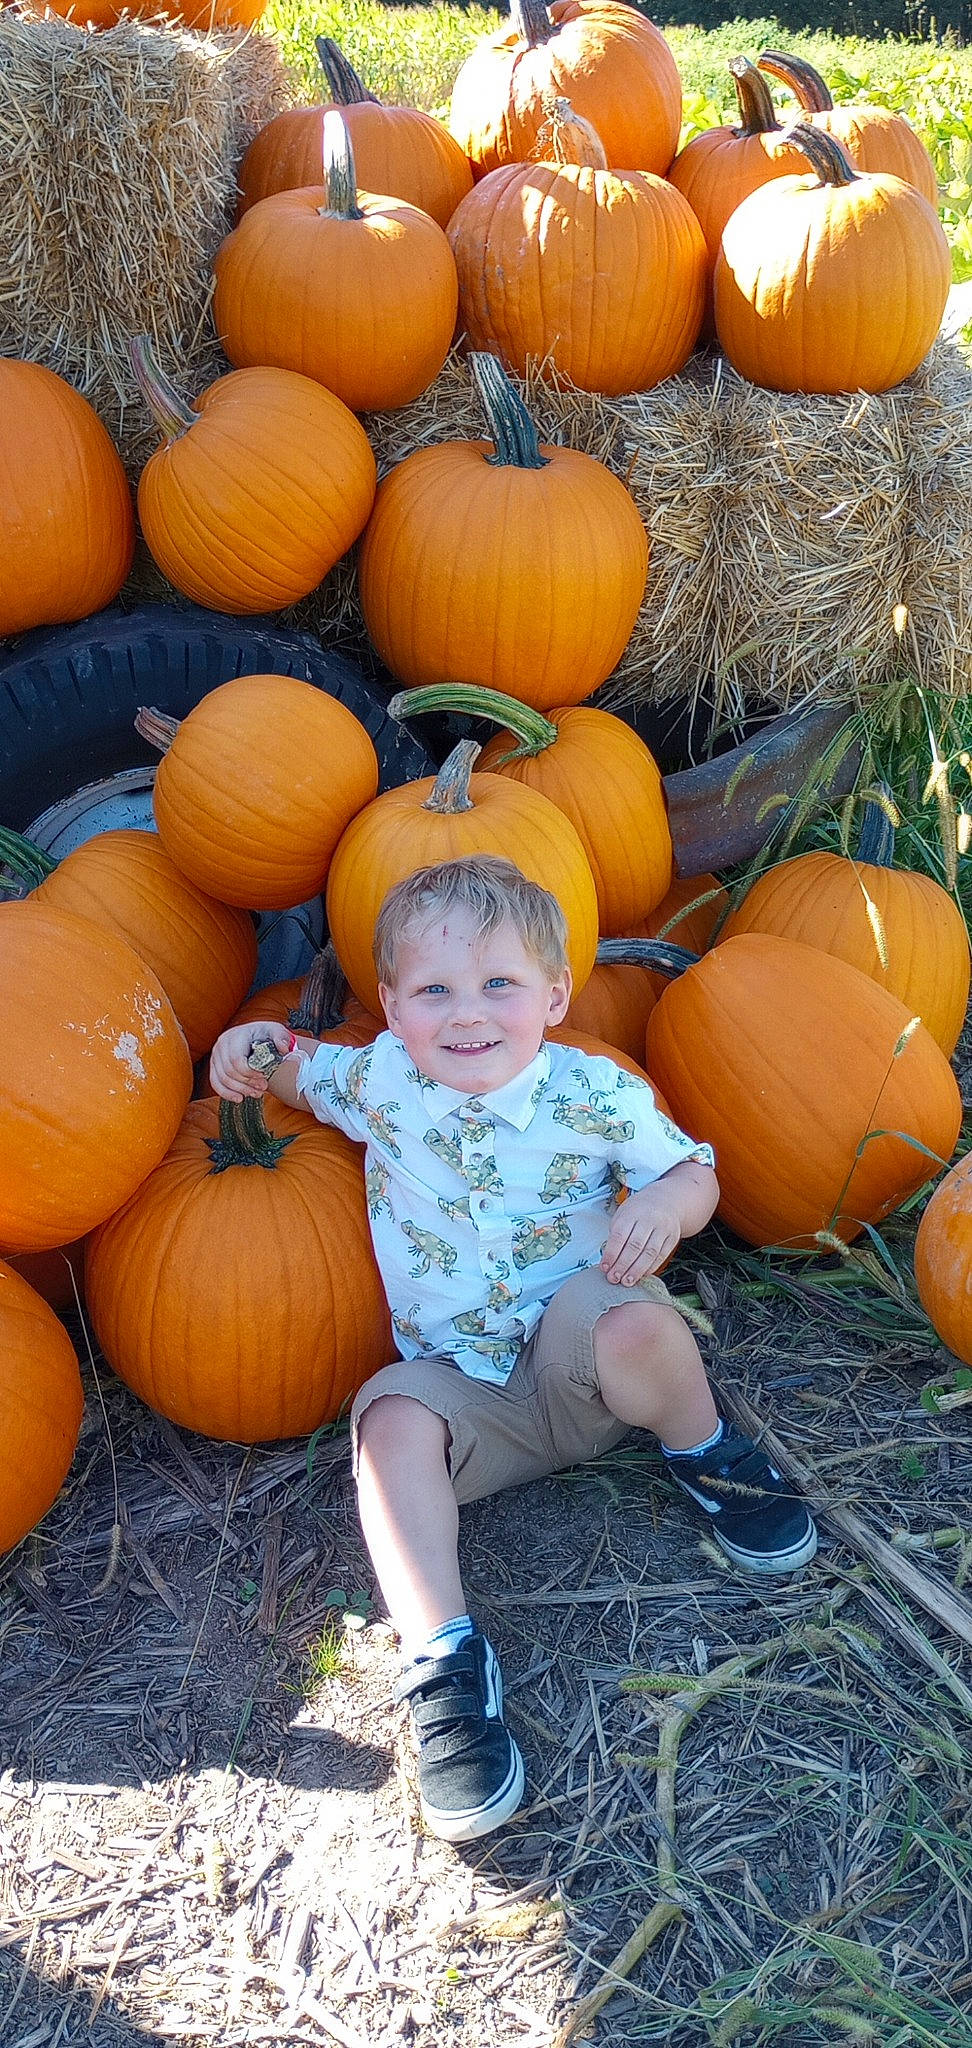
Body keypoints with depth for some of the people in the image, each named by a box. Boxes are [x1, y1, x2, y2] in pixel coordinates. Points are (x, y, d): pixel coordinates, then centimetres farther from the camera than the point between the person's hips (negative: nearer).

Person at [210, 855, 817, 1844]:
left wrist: (664, 1203, -23)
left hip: (575, 1348, -2)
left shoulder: (595, 1095, -11)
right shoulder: (382, 1078, -3)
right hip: (465, 1384, 2)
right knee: (393, 1420, -30)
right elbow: (303, 1074, 18)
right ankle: (443, 1655, -28)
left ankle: (705, 1456, -3)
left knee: (636, 1327, -35)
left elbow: (694, 1171, 1)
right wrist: (259, 1047, -6)